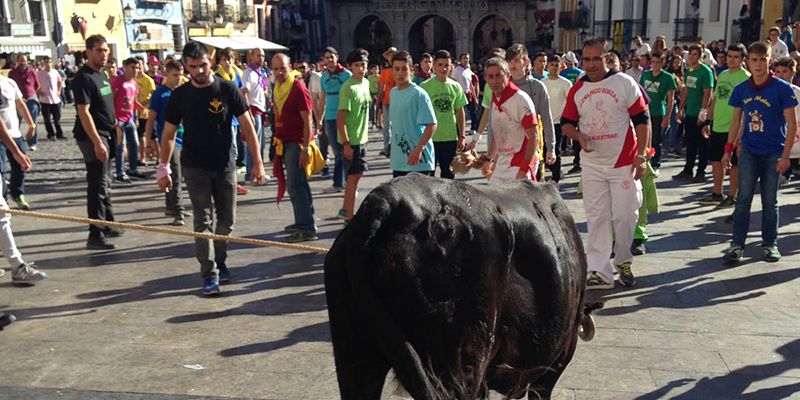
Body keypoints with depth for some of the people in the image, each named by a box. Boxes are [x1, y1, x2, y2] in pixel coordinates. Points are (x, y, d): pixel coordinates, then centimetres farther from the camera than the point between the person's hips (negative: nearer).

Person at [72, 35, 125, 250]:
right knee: (98, 185, -8)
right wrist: (97, 142, -25)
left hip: (106, 134, 9)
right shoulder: (84, 78, -14)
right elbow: (84, 112, -20)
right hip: (93, 137, -9)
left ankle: (107, 225, 27)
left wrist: (114, 129, 18)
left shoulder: (102, 75, 14)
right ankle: (95, 235, -4)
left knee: (104, 183, 16)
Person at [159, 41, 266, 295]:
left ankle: (220, 261, 30)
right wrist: (163, 168, -1)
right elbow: (169, 133, 5)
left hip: (225, 165, 1)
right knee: (203, 221, -3)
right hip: (195, 167, 0)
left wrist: (257, 162, -9)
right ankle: (209, 273, 2)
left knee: (227, 219, 9)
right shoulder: (180, 96, 0)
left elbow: (247, 127, -4)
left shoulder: (228, 90, -4)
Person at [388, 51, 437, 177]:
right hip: (398, 159, 8)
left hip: (419, 160, -8)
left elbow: (431, 125, -17)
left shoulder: (418, 94, -13)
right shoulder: (393, 92, 10)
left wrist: (419, 149, -25)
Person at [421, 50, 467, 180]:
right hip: (430, 138, -3)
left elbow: (460, 113, 9)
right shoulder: (425, 86, -6)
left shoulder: (455, 86, 4)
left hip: (451, 138, 3)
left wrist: (462, 137, 6)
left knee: (448, 174, 13)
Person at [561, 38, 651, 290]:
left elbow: (642, 120, -3)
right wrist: (579, 136, -10)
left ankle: (623, 262, 26)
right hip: (592, 165, 3)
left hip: (624, 164, -3)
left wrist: (641, 156, -8)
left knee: (625, 216, 3)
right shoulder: (577, 89, 6)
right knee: (596, 218, 3)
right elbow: (566, 123, 12)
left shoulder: (625, 83, -4)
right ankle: (598, 271, 8)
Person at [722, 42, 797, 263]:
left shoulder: (782, 89, -8)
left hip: (773, 154, -2)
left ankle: (770, 244, 21)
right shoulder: (742, 89, 1)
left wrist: (785, 156, -12)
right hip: (749, 151, 2)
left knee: (770, 201, 8)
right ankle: (737, 244, 4)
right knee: (743, 198, -1)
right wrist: (728, 150, 9)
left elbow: (792, 124, -7)